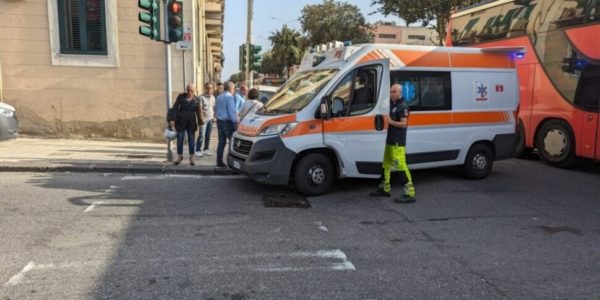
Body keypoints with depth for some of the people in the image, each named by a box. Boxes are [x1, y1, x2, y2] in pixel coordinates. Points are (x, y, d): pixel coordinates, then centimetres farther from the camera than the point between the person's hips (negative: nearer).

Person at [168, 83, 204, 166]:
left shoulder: (196, 99, 3)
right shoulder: (181, 97, -2)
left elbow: (199, 111, 4)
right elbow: (175, 108, -4)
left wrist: (200, 121, -6)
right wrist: (172, 119, -12)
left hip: (191, 123, 1)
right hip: (181, 122, -1)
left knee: (191, 139, 5)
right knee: (180, 139, 4)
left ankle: (191, 157, 15)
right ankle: (179, 156, 19)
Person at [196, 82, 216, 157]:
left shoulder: (213, 97, 12)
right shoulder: (202, 97, -7)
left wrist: (214, 115, 12)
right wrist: (201, 117, -17)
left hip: (210, 118, 6)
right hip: (204, 118, -6)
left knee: (208, 135, 9)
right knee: (201, 135, -7)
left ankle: (206, 150, 19)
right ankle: (198, 150, -1)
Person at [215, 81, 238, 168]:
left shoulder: (219, 97, 15)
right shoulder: (229, 96, -11)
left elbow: (216, 109, 21)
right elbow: (232, 111, -17)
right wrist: (236, 121, -15)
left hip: (219, 121, 8)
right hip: (228, 122, -8)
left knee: (221, 142, 9)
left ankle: (219, 162, 9)